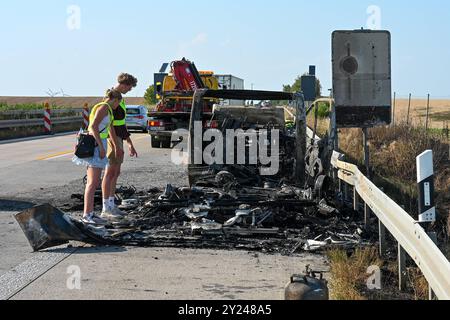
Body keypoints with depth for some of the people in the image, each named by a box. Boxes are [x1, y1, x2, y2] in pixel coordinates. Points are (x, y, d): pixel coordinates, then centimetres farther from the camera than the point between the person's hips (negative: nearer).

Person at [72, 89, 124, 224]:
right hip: (95, 145, -10)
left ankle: (90, 213, 13)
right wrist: (101, 147, -23)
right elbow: (94, 126, -23)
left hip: (98, 145, 10)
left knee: (95, 182, 11)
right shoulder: (104, 107, -11)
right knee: (93, 182, -13)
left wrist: (116, 146, 46)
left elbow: (110, 127, 34)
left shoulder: (108, 109, 20)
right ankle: (87, 215, -15)